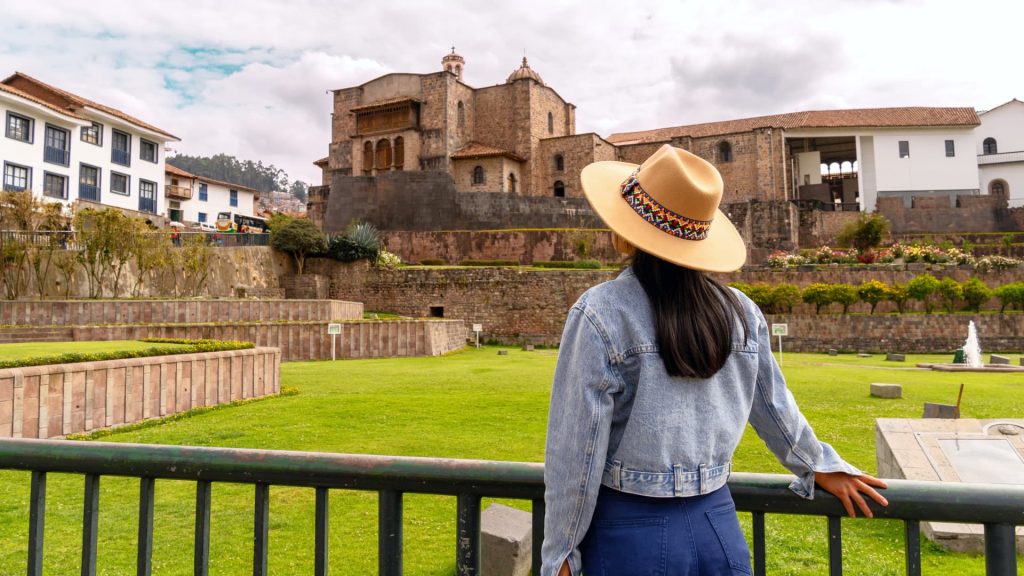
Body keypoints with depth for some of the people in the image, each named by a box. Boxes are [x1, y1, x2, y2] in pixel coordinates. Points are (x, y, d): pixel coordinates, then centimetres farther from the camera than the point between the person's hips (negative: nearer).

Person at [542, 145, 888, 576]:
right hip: (719, 524, 4)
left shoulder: (599, 313, -16)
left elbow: (578, 447, -14)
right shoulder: (741, 312, -2)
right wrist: (819, 464, 31)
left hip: (630, 531, -3)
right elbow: (773, 407, 11)